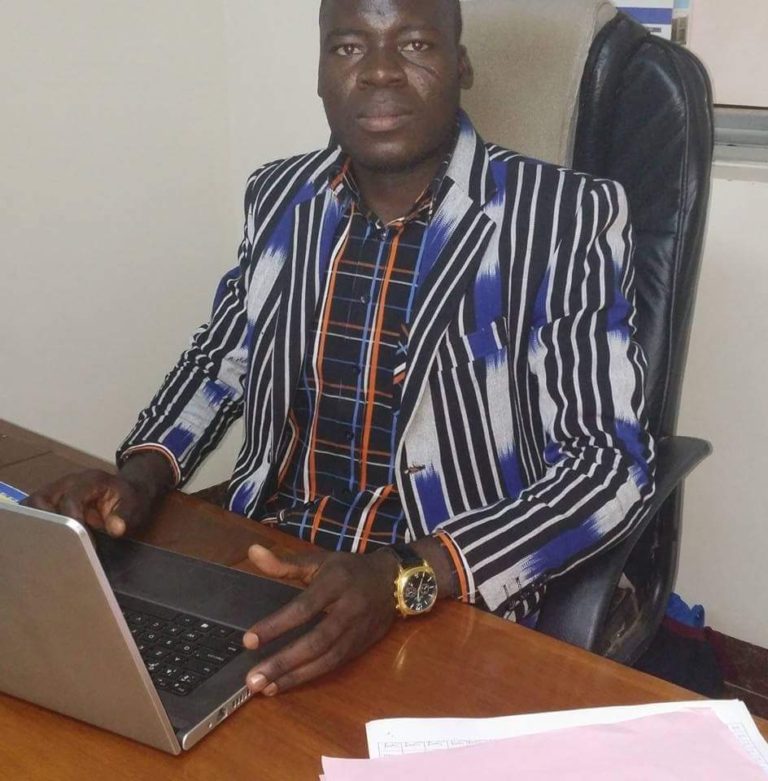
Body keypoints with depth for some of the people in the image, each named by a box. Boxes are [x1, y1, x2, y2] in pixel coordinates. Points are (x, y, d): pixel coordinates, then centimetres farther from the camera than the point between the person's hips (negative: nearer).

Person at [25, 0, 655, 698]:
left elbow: (613, 461, -13)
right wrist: (142, 474, -3)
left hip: (454, 603, -4)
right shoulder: (280, 198, 3)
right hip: (264, 567, 5)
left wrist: (407, 578, -26)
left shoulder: (566, 217, -11)